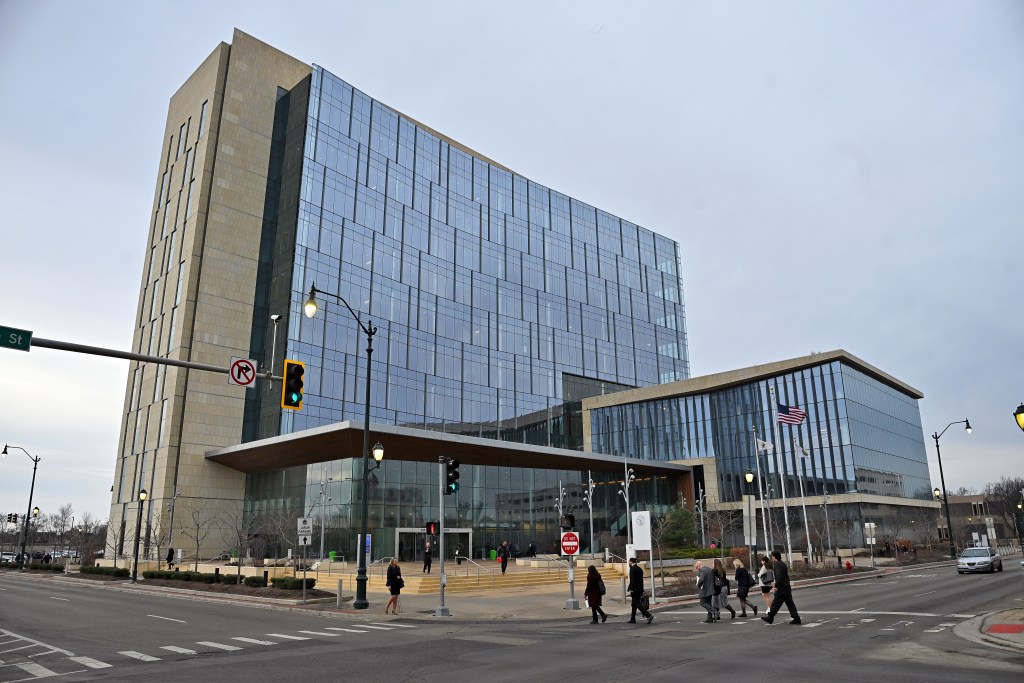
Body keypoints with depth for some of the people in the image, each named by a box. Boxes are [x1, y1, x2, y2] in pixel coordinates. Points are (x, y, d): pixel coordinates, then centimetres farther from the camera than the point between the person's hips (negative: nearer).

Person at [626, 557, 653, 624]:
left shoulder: (632, 568, -11)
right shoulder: (639, 568, 14)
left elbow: (632, 580, -19)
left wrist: (630, 589, -18)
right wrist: (641, 590, 22)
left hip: (635, 589, -9)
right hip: (640, 589, 9)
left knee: (637, 604, -8)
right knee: (634, 604, 14)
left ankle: (649, 616, -17)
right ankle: (632, 619, 18)